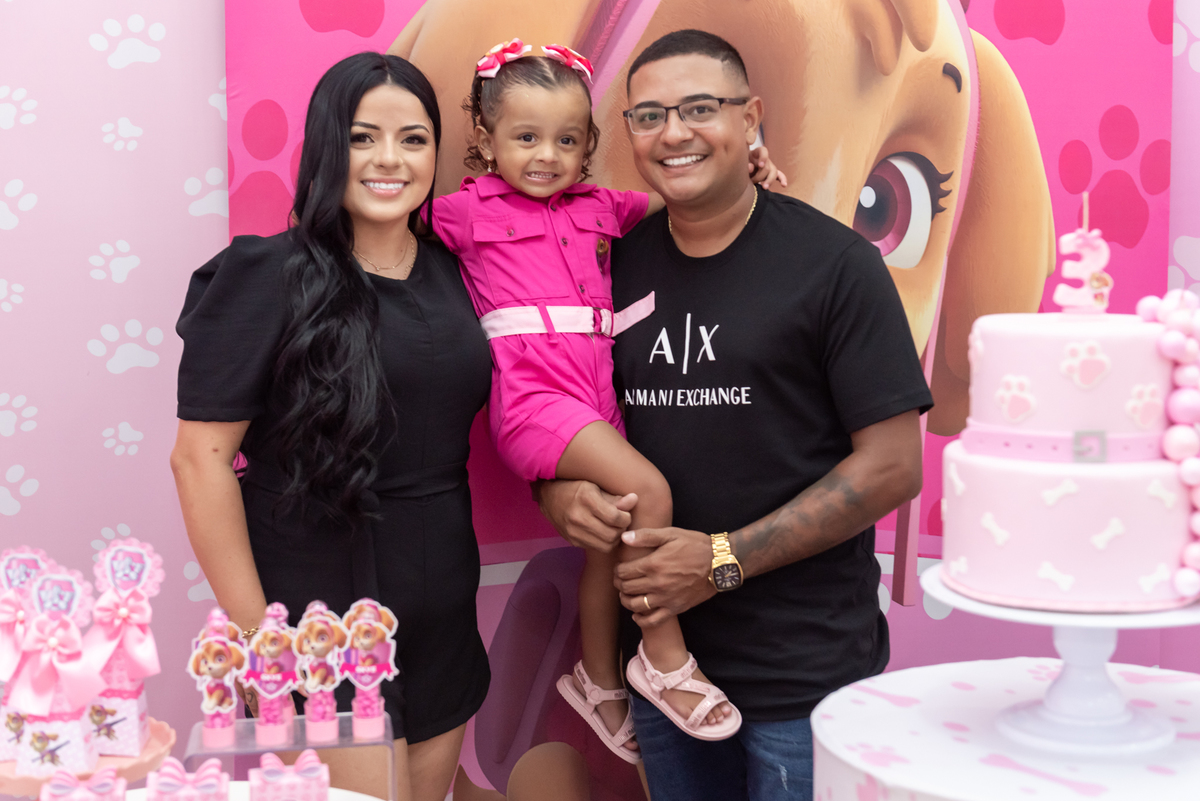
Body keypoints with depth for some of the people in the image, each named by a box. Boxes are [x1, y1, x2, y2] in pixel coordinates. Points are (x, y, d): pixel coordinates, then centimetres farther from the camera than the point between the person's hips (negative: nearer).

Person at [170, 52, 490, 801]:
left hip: (444, 617, 6)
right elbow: (202, 456, -13)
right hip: (321, 610, -6)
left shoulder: (451, 273, 5)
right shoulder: (269, 276, -11)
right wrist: (256, 635, -14)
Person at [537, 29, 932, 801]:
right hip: (662, 658, 4)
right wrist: (558, 490, -9)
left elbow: (891, 465, -11)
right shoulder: (616, 262, 5)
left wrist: (725, 560, -16)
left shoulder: (836, 263, -8)